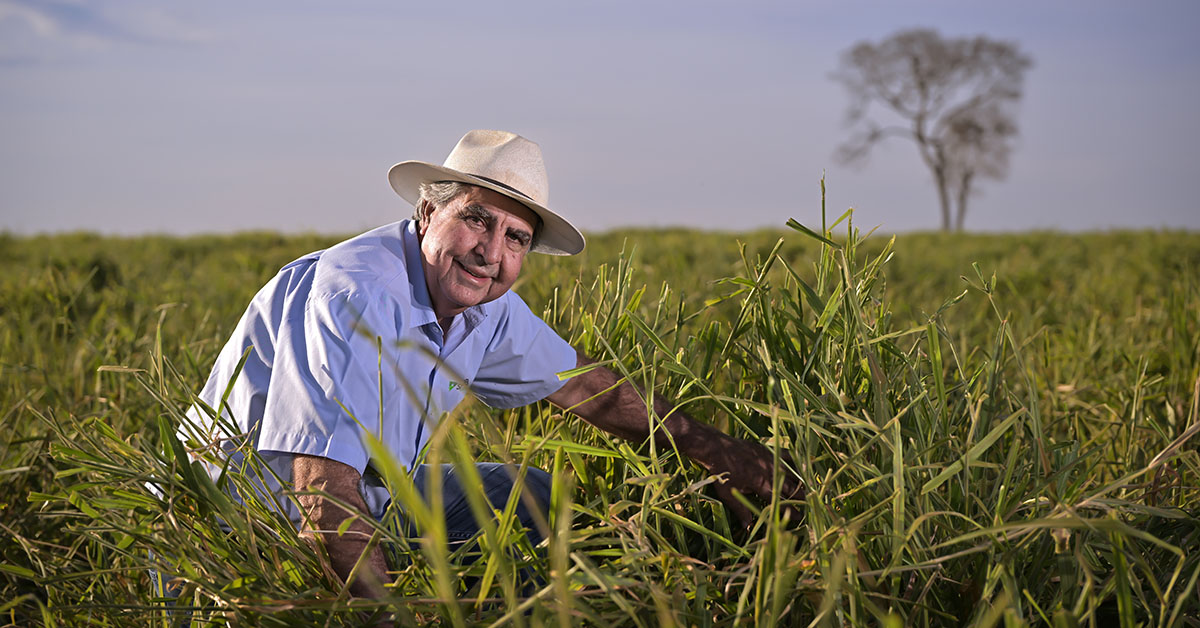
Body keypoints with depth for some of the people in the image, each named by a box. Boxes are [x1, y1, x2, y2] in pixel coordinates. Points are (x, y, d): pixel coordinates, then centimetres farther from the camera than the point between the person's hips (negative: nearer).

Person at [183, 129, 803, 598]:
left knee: (530, 496, 5)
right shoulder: (354, 298, -32)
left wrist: (712, 449, 11)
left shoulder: (488, 305, -6)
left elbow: (582, 384, 11)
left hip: (365, 492, 8)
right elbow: (324, 493, -39)